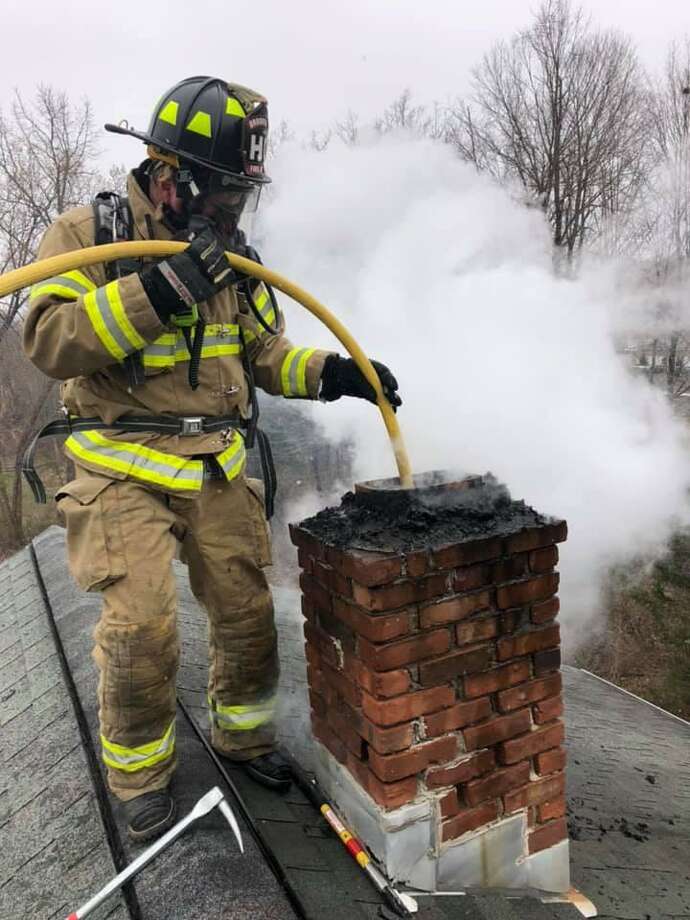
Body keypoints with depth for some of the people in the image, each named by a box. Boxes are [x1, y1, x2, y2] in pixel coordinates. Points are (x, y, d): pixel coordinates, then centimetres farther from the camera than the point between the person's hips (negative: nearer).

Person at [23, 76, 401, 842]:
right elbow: (49, 341, -20)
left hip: (216, 471, 5)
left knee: (246, 612, 9)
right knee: (140, 629, -8)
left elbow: (263, 354, 14)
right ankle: (139, 774, 19)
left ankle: (242, 733, 35)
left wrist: (331, 373, -3)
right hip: (124, 473, -4)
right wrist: (162, 287, -29)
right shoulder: (88, 234, -6)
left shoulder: (230, 256, 9)